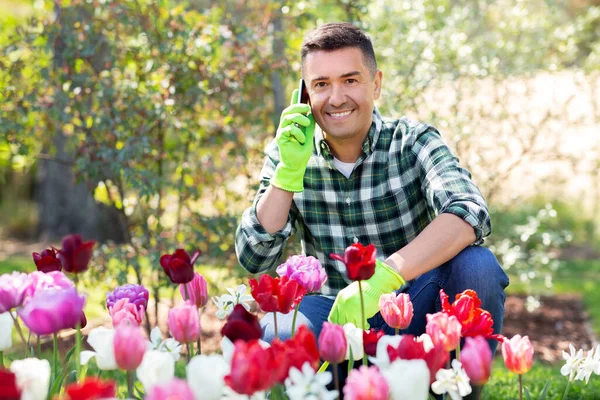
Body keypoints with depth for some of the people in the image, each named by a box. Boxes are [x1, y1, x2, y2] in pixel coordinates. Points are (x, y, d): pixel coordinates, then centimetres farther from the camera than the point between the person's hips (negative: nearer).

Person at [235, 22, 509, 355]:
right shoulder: (287, 152, -1)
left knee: (478, 266, -28)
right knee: (275, 330, -32)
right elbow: (254, 259, -8)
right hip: (334, 314, 0)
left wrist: (382, 277, -42)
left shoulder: (414, 141, -7)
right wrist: (290, 169, -21)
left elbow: (471, 214, -27)